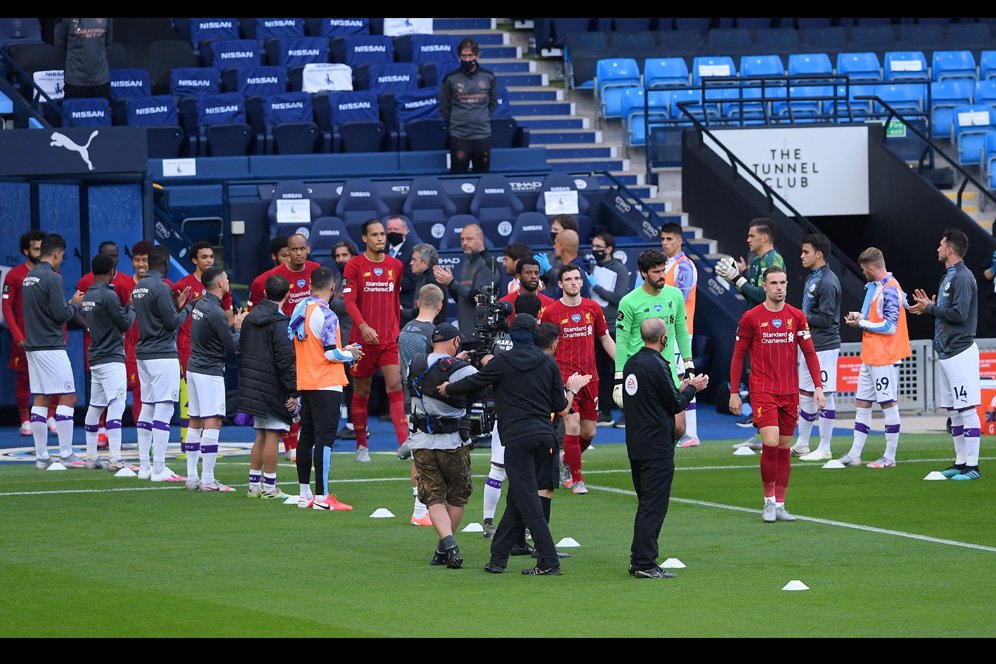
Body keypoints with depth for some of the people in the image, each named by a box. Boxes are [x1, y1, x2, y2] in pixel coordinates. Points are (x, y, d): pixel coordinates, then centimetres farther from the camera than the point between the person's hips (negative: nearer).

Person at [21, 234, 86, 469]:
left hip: (33, 346, 8)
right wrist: (75, 304, 2)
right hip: (52, 347, -8)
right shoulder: (52, 278, -13)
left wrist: (69, 303, 17)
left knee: (40, 399, 9)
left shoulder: (28, 277, 12)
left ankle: (41, 456, 9)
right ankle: (66, 454, -6)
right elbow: (61, 315, -16)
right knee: (67, 398, -3)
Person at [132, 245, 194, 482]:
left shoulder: (139, 287, 12)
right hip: (162, 355, -9)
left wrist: (177, 305, 16)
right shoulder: (161, 288, -15)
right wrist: (187, 307, 2)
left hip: (144, 354, 9)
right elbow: (173, 323, -14)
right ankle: (159, 470, -11)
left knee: (147, 409, 12)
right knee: (164, 409, -8)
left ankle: (144, 466, 15)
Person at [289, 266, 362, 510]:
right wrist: (350, 355, 2)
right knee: (324, 439, -7)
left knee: (307, 437, 14)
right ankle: (322, 497, -10)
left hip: (304, 384, 8)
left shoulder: (299, 310, 9)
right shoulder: (325, 315, -16)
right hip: (326, 385, -8)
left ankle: (305, 494, 18)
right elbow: (331, 353, -19)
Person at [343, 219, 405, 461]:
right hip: (362, 338, -2)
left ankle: (405, 443, -18)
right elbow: (349, 300, -12)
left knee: (396, 388, -10)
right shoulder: (354, 265, -3)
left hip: (390, 339, 2)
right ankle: (361, 446, 17)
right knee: (361, 392, 6)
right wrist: (363, 326, -27)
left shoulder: (396, 266, 9)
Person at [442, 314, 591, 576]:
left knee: (527, 501, -5)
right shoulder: (548, 363, 10)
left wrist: (446, 389, 27)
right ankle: (497, 558, 17)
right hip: (545, 437, 5)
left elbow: (471, 384, 8)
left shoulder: (502, 362, -2)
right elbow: (561, 408, 12)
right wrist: (572, 390, 33)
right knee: (516, 499, 13)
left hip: (518, 439, -5)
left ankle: (549, 562, -12)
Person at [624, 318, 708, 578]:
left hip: (636, 446, 9)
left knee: (645, 504, 17)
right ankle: (645, 564, -9)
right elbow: (675, 405, -11)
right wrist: (692, 388, 7)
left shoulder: (631, 364, 11)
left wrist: (680, 390, 21)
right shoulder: (656, 365, -17)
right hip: (657, 447, -9)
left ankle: (638, 561, 19)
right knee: (654, 505, -7)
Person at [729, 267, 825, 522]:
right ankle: (769, 499, 0)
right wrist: (734, 393, 1)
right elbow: (738, 356, 3)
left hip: (790, 392, 3)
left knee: (784, 448, 6)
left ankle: (780, 505, 14)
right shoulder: (751, 318, -2)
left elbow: (809, 353, 8)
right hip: (763, 391, -3)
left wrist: (818, 386, -1)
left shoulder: (797, 316, 5)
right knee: (771, 443, -16)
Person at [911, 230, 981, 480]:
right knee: (954, 411, 12)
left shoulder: (962, 278, -14)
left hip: (960, 353, -10)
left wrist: (931, 308, -12)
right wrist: (929, 307, 7)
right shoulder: (948, 277, 17)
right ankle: (961, 462, 17)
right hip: (946, 353, 10)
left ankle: (972, 466, -8)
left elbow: (959, 314, -21)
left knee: (966, 410, -9)